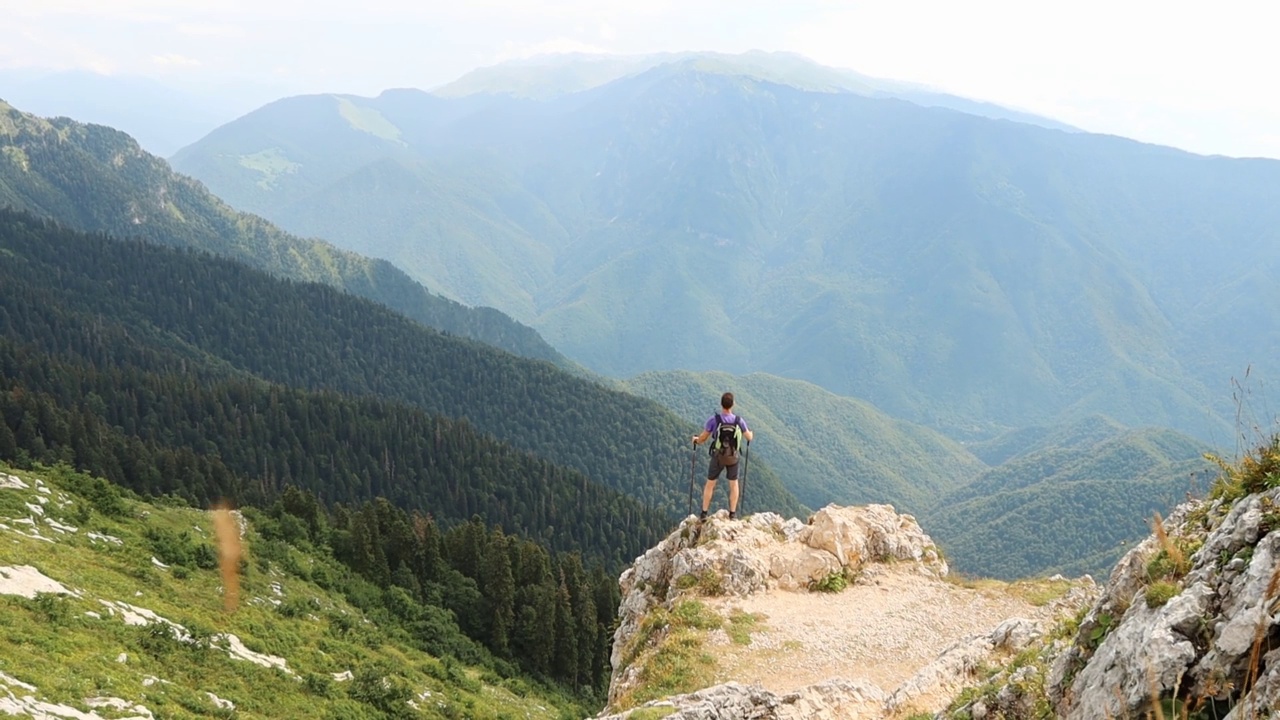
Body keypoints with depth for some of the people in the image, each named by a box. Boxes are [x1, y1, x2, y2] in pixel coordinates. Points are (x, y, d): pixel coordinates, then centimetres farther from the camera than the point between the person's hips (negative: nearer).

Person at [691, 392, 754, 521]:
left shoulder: (714, 419, -20)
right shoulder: (739, 420, -16)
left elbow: (702, 439, -10)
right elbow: (749, 438, 1)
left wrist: (696, 439, 16)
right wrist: (750, 433, 27)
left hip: (718, 457, -1)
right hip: (733, 457, 1)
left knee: (710, 484, 15)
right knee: (734, 484, 20)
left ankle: (704, 514, 17)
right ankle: (732, 514, 19)